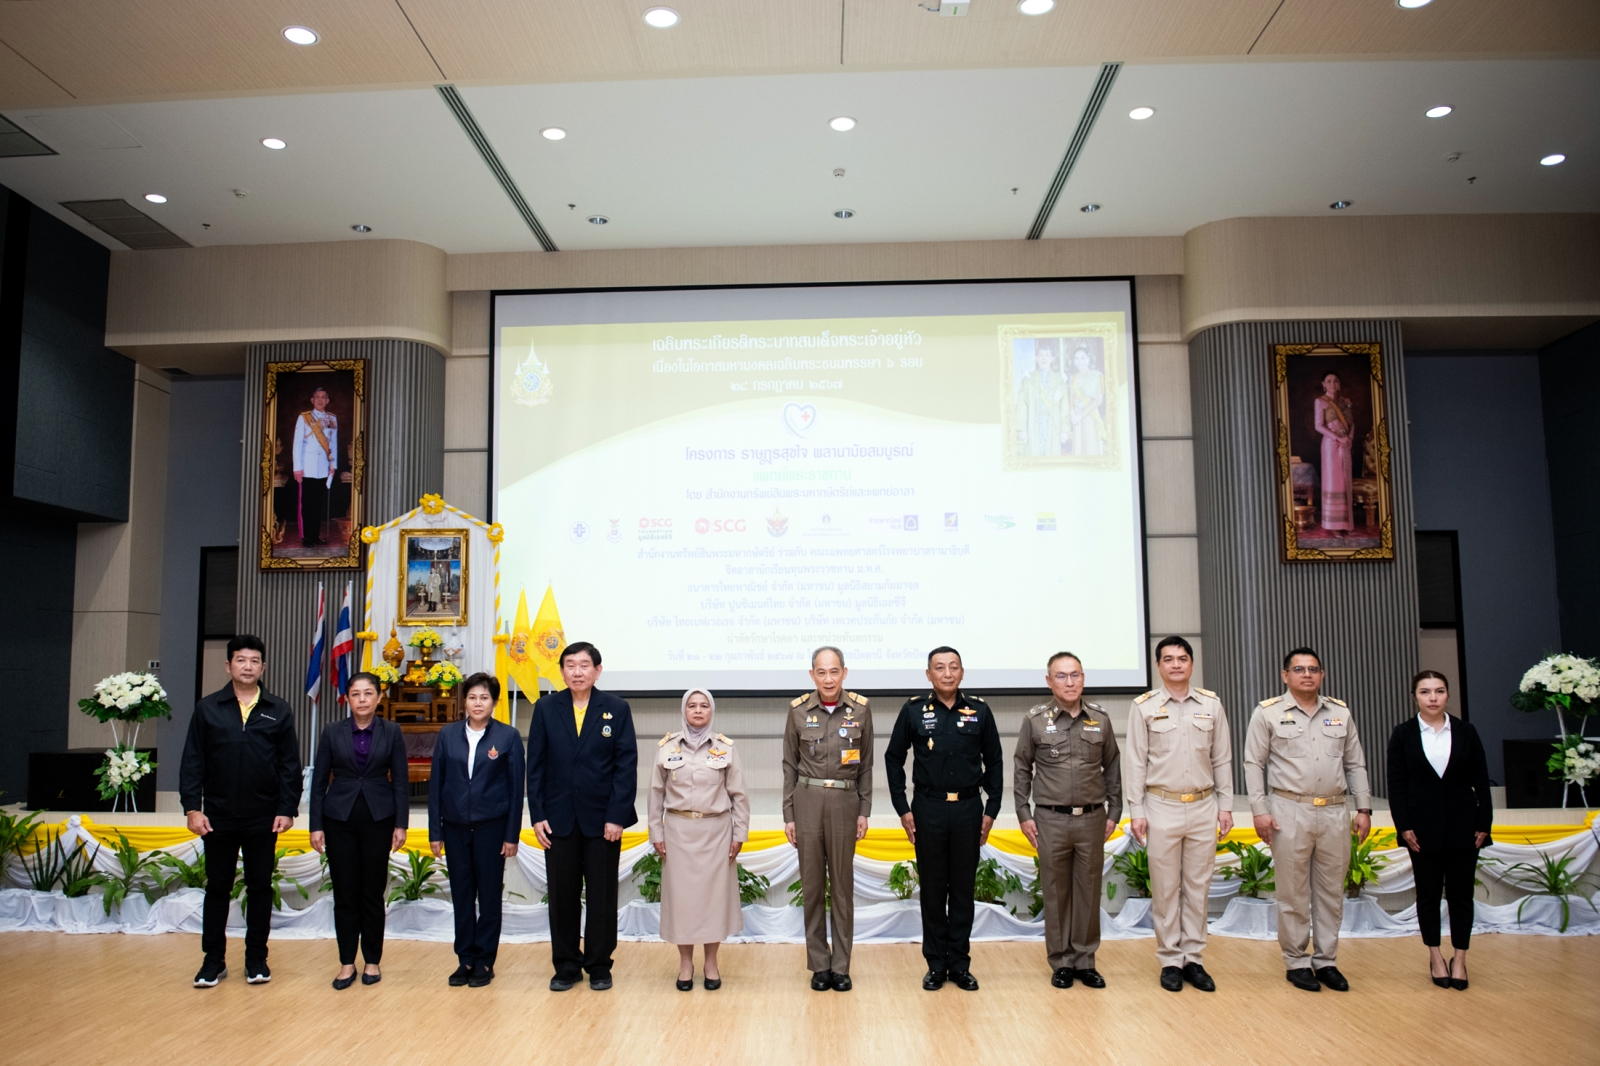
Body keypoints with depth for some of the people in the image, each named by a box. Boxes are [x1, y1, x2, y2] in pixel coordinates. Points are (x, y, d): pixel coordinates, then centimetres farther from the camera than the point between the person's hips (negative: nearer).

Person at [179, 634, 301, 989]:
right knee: (218, 888, 9)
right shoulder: (207, 709, 2)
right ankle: (214, 960, 20)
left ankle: (256, 959, 19)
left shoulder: (278, 712, 2)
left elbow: (290, 765, 1)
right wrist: (192, 807, -7)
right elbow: (192, 762, 1)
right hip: (218, 817, 0)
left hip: (263, 819, 0)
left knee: (260, 888, 8)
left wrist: (287, 809, -5)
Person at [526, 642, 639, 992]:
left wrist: (616, 817, -10)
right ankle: (566, 965, 22)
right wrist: (537, 815, -3)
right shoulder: (546, 708, 2)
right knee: (562, 894, 8)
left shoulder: (617, 709, -2)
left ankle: (599, 965, 20)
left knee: (602, 895, 7)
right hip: (559, 817, 1)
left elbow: (626, 765, -4)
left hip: (602, 818, -1)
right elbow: (535, 765, 3)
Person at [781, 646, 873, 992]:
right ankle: (819, 965, 17)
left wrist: (864, 811, 1)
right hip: (807, 800, 0)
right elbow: (790, 765, 4)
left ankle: (841, 966, 17)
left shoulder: (860, 708, -1)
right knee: (812, 883, 6)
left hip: (845, 801, 0)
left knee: (842, 885, 6)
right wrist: (789, 815, 1)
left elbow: (866, 764, 5)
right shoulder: (798, 710, -1)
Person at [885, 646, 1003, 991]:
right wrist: (902, 808, 0)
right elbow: (893, 759, 4)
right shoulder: (913, 711, -1)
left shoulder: (980, 711, 2)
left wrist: (991, 809, 2)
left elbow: (994, 762, 7)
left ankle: (960, 963, 18)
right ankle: (936, 964, 17)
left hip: (968, 808, 1)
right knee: (932, 888, 6)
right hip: (928, 808, -1)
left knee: (963, 888, 7)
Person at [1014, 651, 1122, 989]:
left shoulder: (1100, 718, 4)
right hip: (1051, 820, -1)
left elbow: (1112, 767, 11)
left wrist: (1114, 812, 8)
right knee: (1055, 892, 5)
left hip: (1092, 819, 2)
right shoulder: (1035, 719, -1)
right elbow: (1022, 768, 4)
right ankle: (1061, 961, 17)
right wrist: (1023, 815, 1)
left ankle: (1085, 960, 20)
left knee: (1089, 891, 8)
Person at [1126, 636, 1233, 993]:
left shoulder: (1211, 704, 5)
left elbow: (1222, 759, 8)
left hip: (1204, 808, 2)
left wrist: (1226, 805, 4)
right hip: (1162, 807, -2)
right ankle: (1170, 961, 14)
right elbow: (1136, 763, -2)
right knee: (1165, 888, 4)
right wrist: (1136, 812, -5)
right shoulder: (1144, 707, -2)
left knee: (1198, 886, 8)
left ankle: (1193, 959, 18)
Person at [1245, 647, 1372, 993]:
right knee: (1293, 894, 3)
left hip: (1334, 812, 4)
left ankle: (1326, 961, 21)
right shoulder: (1268, 713, -1)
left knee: (1331, 892, 9)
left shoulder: (1340, 712, 10)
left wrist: (1364, 808, 7)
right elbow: (1254, 764, -2)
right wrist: (1259, 810, -9)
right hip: (1290, 812, -3)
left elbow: (1355, 764, 13)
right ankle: (1297, 963, 14)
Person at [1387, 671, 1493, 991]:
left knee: (1460, 893, 6)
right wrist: (1404, 827, -7)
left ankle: (1460, 958, 17)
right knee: (1428, 893, 7)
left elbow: (1481, 781, 3)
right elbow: (1396, 785, -1)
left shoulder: (1466, 732, 2)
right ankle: (1435, 956, 19)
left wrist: (1483, 823, -2)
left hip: (1463, 826, 1)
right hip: (1423, 827, -1)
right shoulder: (1403, 734, -1)